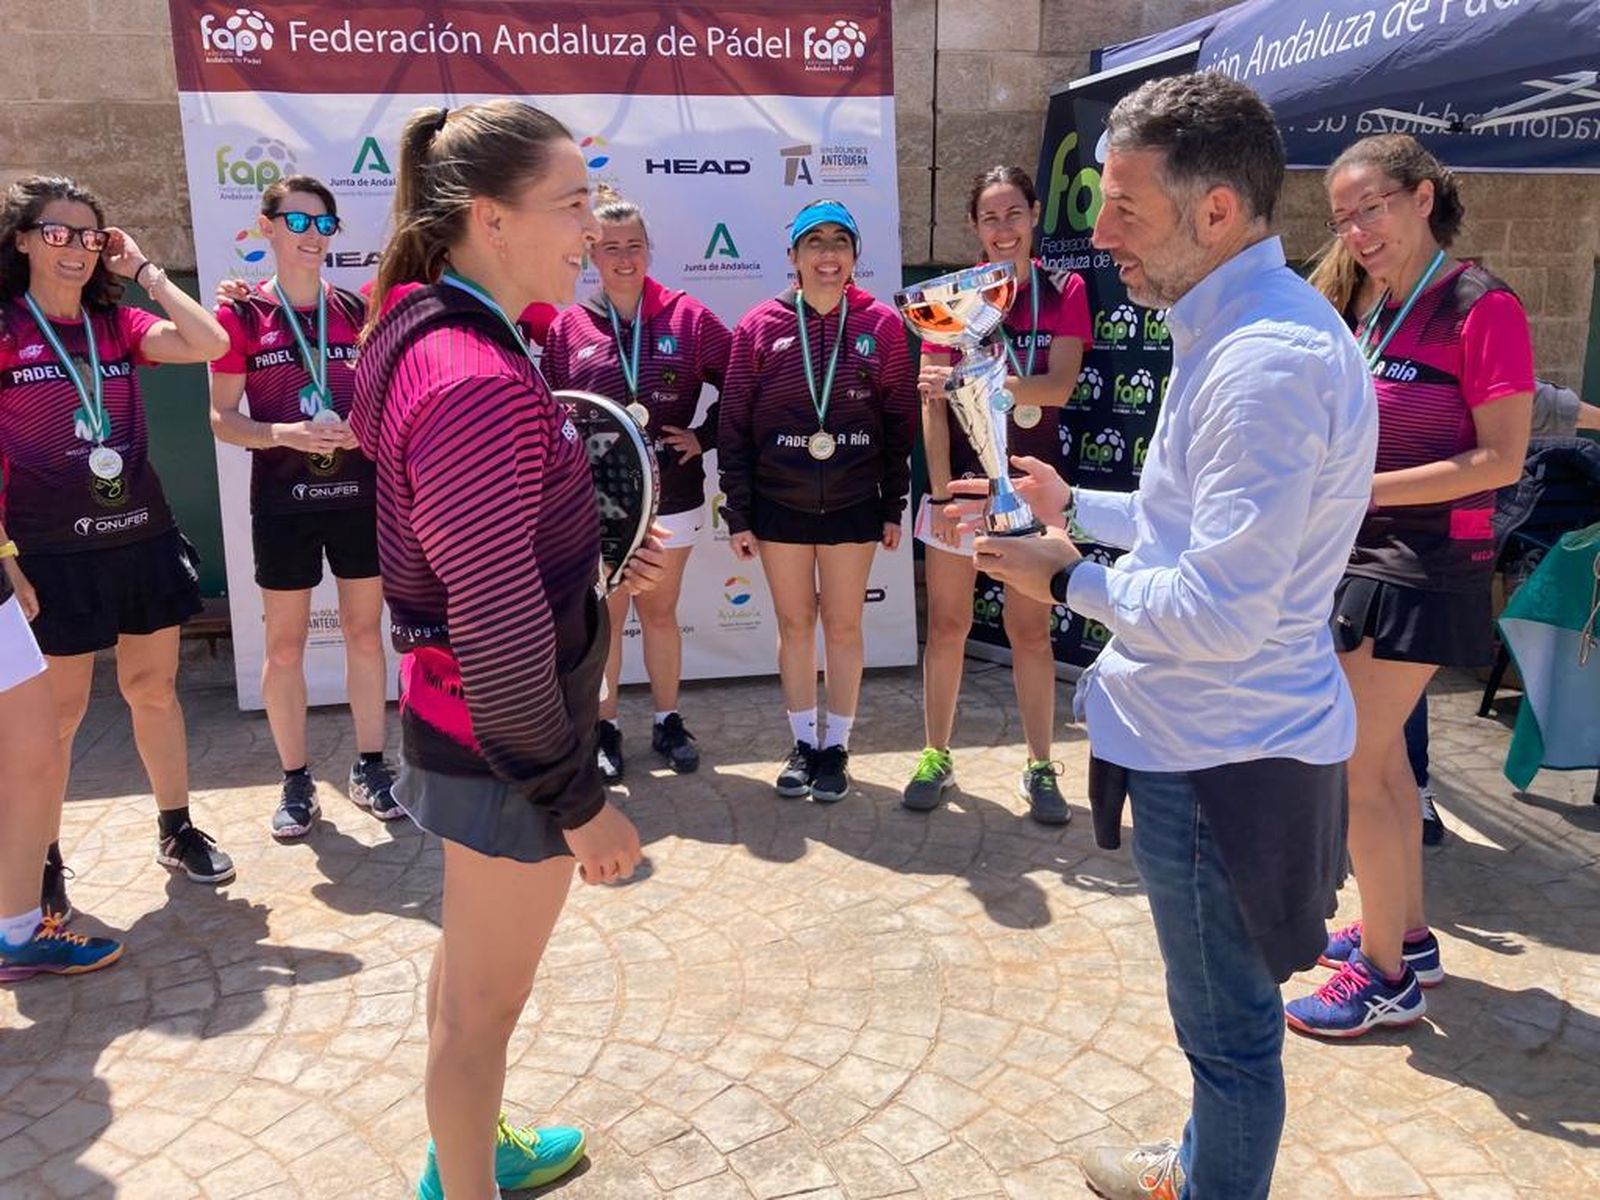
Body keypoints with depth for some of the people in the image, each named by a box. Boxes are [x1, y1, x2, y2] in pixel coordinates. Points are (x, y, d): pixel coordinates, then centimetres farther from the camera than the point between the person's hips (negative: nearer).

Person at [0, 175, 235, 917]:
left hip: (143, 535, 4)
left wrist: (144, 271, -3)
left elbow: (211, 344, -8)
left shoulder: (117, 325, 8)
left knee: (154, 689, 12)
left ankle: (176, 829, 27)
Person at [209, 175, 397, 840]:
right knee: (284, 645, 4)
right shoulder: (241, 314, -2)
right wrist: (286, 434, -20)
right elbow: (222, 417, -3)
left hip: (360, 492, 2)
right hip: (283, 499, -2)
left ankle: (369, 766, 21)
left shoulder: (357, 310, 6)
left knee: (364, 633, 8)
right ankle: (295, 780, 19)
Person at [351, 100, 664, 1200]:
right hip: (507, 747, -10)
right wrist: (578, 798, -20)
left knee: (471, 966, 27)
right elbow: (499, 624, -27)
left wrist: (593, 563, 9)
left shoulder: (434, 331, 5)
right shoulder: (478, 379, -27)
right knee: (486, 998, 11)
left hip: (464, 715, 10)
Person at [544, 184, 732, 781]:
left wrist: (704, 436, -4)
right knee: (605, 614, 9)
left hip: (672, 492, 1)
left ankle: (668, 721, 29)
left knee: (659, 610, 14)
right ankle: (604, 728, 23)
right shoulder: (567, 328, -1)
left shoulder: (688, 318, -1)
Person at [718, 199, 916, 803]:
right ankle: (804, 742, 26)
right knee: (795, 624, 11)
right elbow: (734, 425, 0)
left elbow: (900, 420, 2)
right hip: (780, 504, 1)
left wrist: (894, 506, 2)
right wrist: (738, 514, -2)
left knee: (844, 626, 8)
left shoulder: (882, 324, -2)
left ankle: (836, 746, 23)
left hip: (854, 503, 0)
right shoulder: (760, 326, -3)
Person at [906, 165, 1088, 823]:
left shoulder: (1063, 293, 1)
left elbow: (1060, 385, -14)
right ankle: (936, 756, 19)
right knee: (947, 625, 6)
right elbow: (931, 404, -4)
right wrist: (941, 492, -12)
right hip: (962, 479, 0)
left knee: (1030, 630, 5)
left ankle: (1040, 768, 16)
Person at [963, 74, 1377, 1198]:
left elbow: (1219, 613, -28)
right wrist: (1077, 503, 12)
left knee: (1230, 1026, 10)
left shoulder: (1268, 364, -26)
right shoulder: (1247, 327, 8)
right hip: (1213, 734, 11)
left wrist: (1071, 578, -14)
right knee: (1224, 1011, 27)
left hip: (1221, 755, -11)